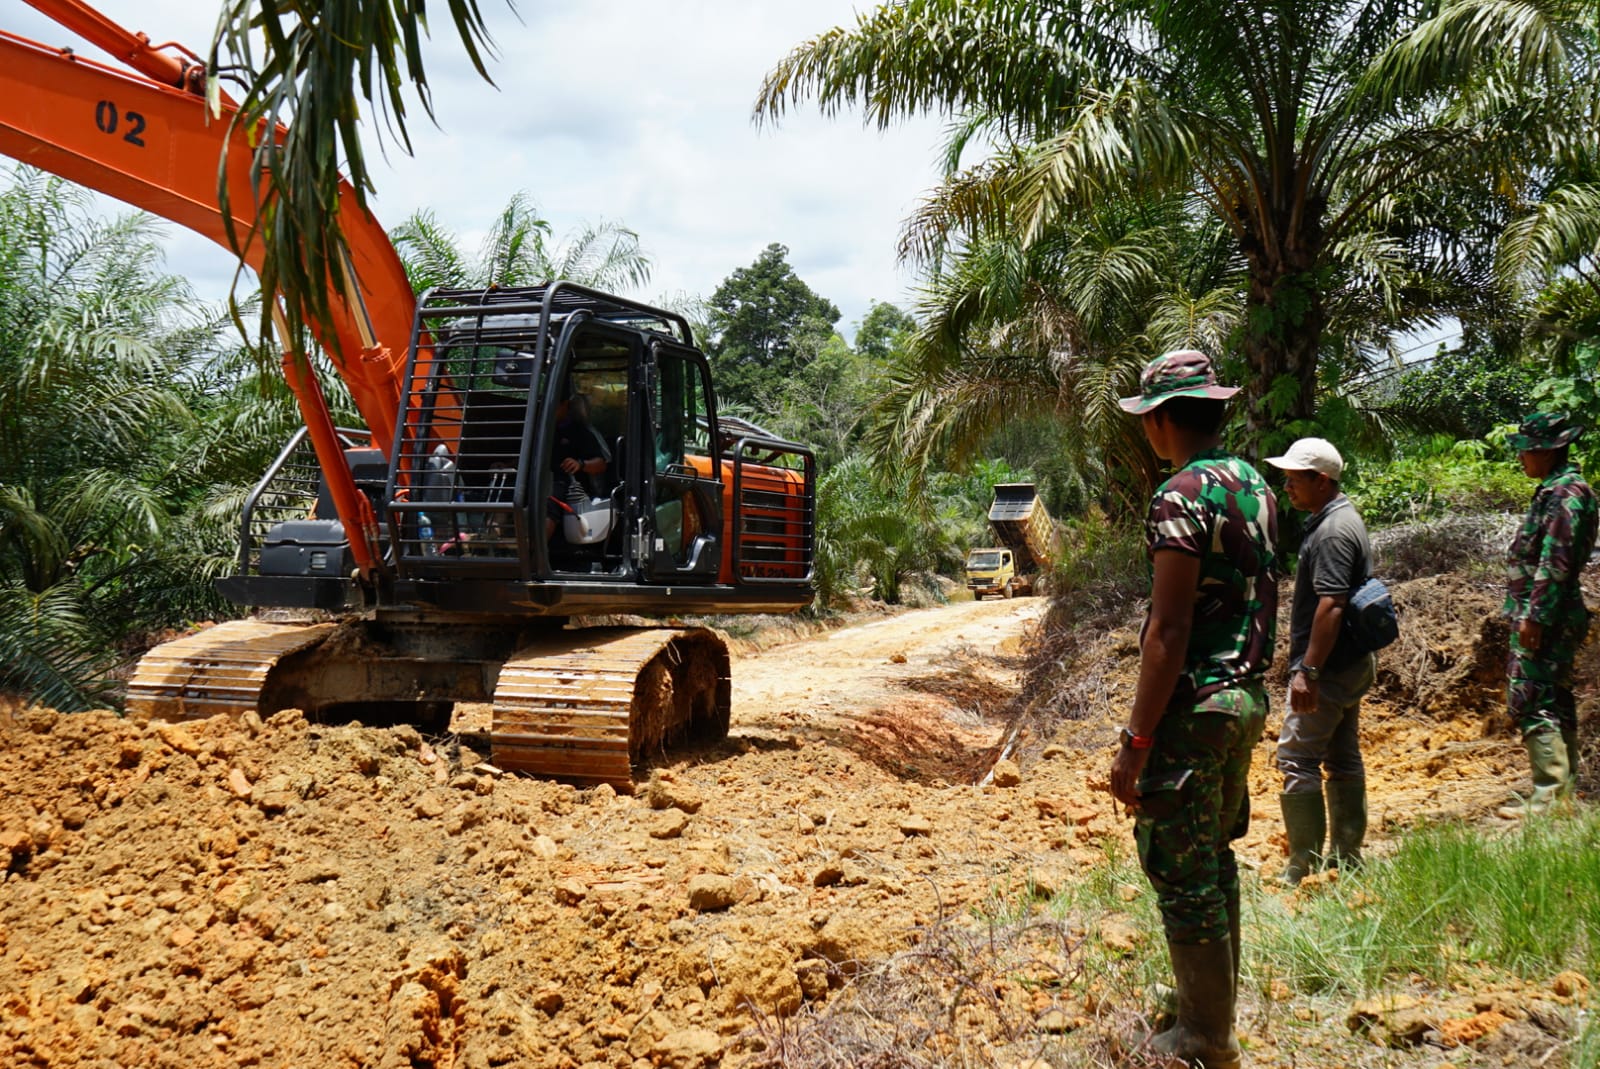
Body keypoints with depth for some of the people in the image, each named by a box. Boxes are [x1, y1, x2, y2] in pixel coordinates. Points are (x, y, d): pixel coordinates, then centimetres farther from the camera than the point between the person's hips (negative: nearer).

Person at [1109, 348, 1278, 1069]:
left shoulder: (1182, 495, -18)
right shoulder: (1255, 485, 10)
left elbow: (1169, 630, -22)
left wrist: (1135, 742, -19)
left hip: (1195, 705, -9)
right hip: (1248, 697, 10)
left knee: (1181, 870, 1)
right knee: (1215, 856, 21)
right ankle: (1216, 1001, 35)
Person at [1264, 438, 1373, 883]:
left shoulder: (1332, 531, -19)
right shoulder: (1342, 519, 15)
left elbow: (1331, 605, -25)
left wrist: (1307, 669, -26)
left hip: (1329, 668, -11)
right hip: (1351, 663, 11)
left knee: (1297, 759, -7)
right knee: (1343, 759, 14)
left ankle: (1303, 868, -4)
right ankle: (1347, 857, 22)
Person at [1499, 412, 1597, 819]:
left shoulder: (1565, 494, -16)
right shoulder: (1556, 490, 16)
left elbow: (1555, 563, -22)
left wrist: (1534, 616, -22)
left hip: (1545, 616, -11)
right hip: (1546, 615, 11)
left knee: (1531, 701, -9)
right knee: (1555, 701, 15)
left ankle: (1549, 794, -6)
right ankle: (1565, 788, 23)